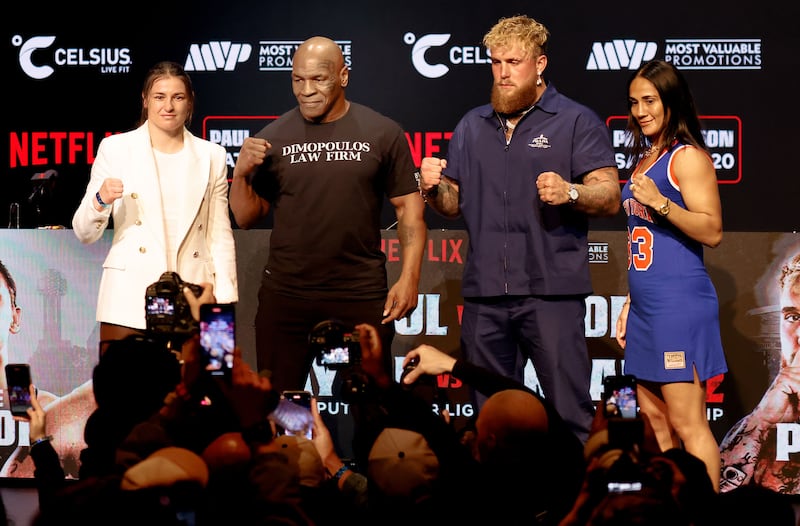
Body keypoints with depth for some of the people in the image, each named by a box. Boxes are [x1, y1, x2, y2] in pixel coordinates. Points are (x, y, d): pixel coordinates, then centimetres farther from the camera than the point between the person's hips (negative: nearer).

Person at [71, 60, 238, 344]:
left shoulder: (211, 156, 12)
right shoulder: (115, 148, 6)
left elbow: (220, 235, 11)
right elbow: (84, 233, 4)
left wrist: (225, 304, 4)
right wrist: (101, 201, -16)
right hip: (130, 301, -1)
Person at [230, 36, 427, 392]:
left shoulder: (382, 134, 2)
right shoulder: (274, 137, 4)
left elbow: (409, 206, 3)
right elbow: (246, 218, 8)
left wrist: (409, 276, -7)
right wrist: (241, 174, -11)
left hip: (361, 296, -1)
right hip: (285, 295, 1)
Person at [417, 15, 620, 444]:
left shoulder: (576, 121, 2)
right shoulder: (472, 126, 18)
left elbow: (610, 196, -4)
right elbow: (454, 204, 21)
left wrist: (570, 192, -25)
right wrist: (435, 187, -1)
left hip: (550, 291, -5)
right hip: (484, 294, 5)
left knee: (570, 413, -8)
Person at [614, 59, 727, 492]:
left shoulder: (688, 157, -6)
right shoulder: (644, 159, 19)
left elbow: (712, 231, -15)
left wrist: (661, 202, -25)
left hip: (680, 305, -9)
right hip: (646, 309, 9)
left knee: (687, 424, -10)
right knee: (655, 423, 9)